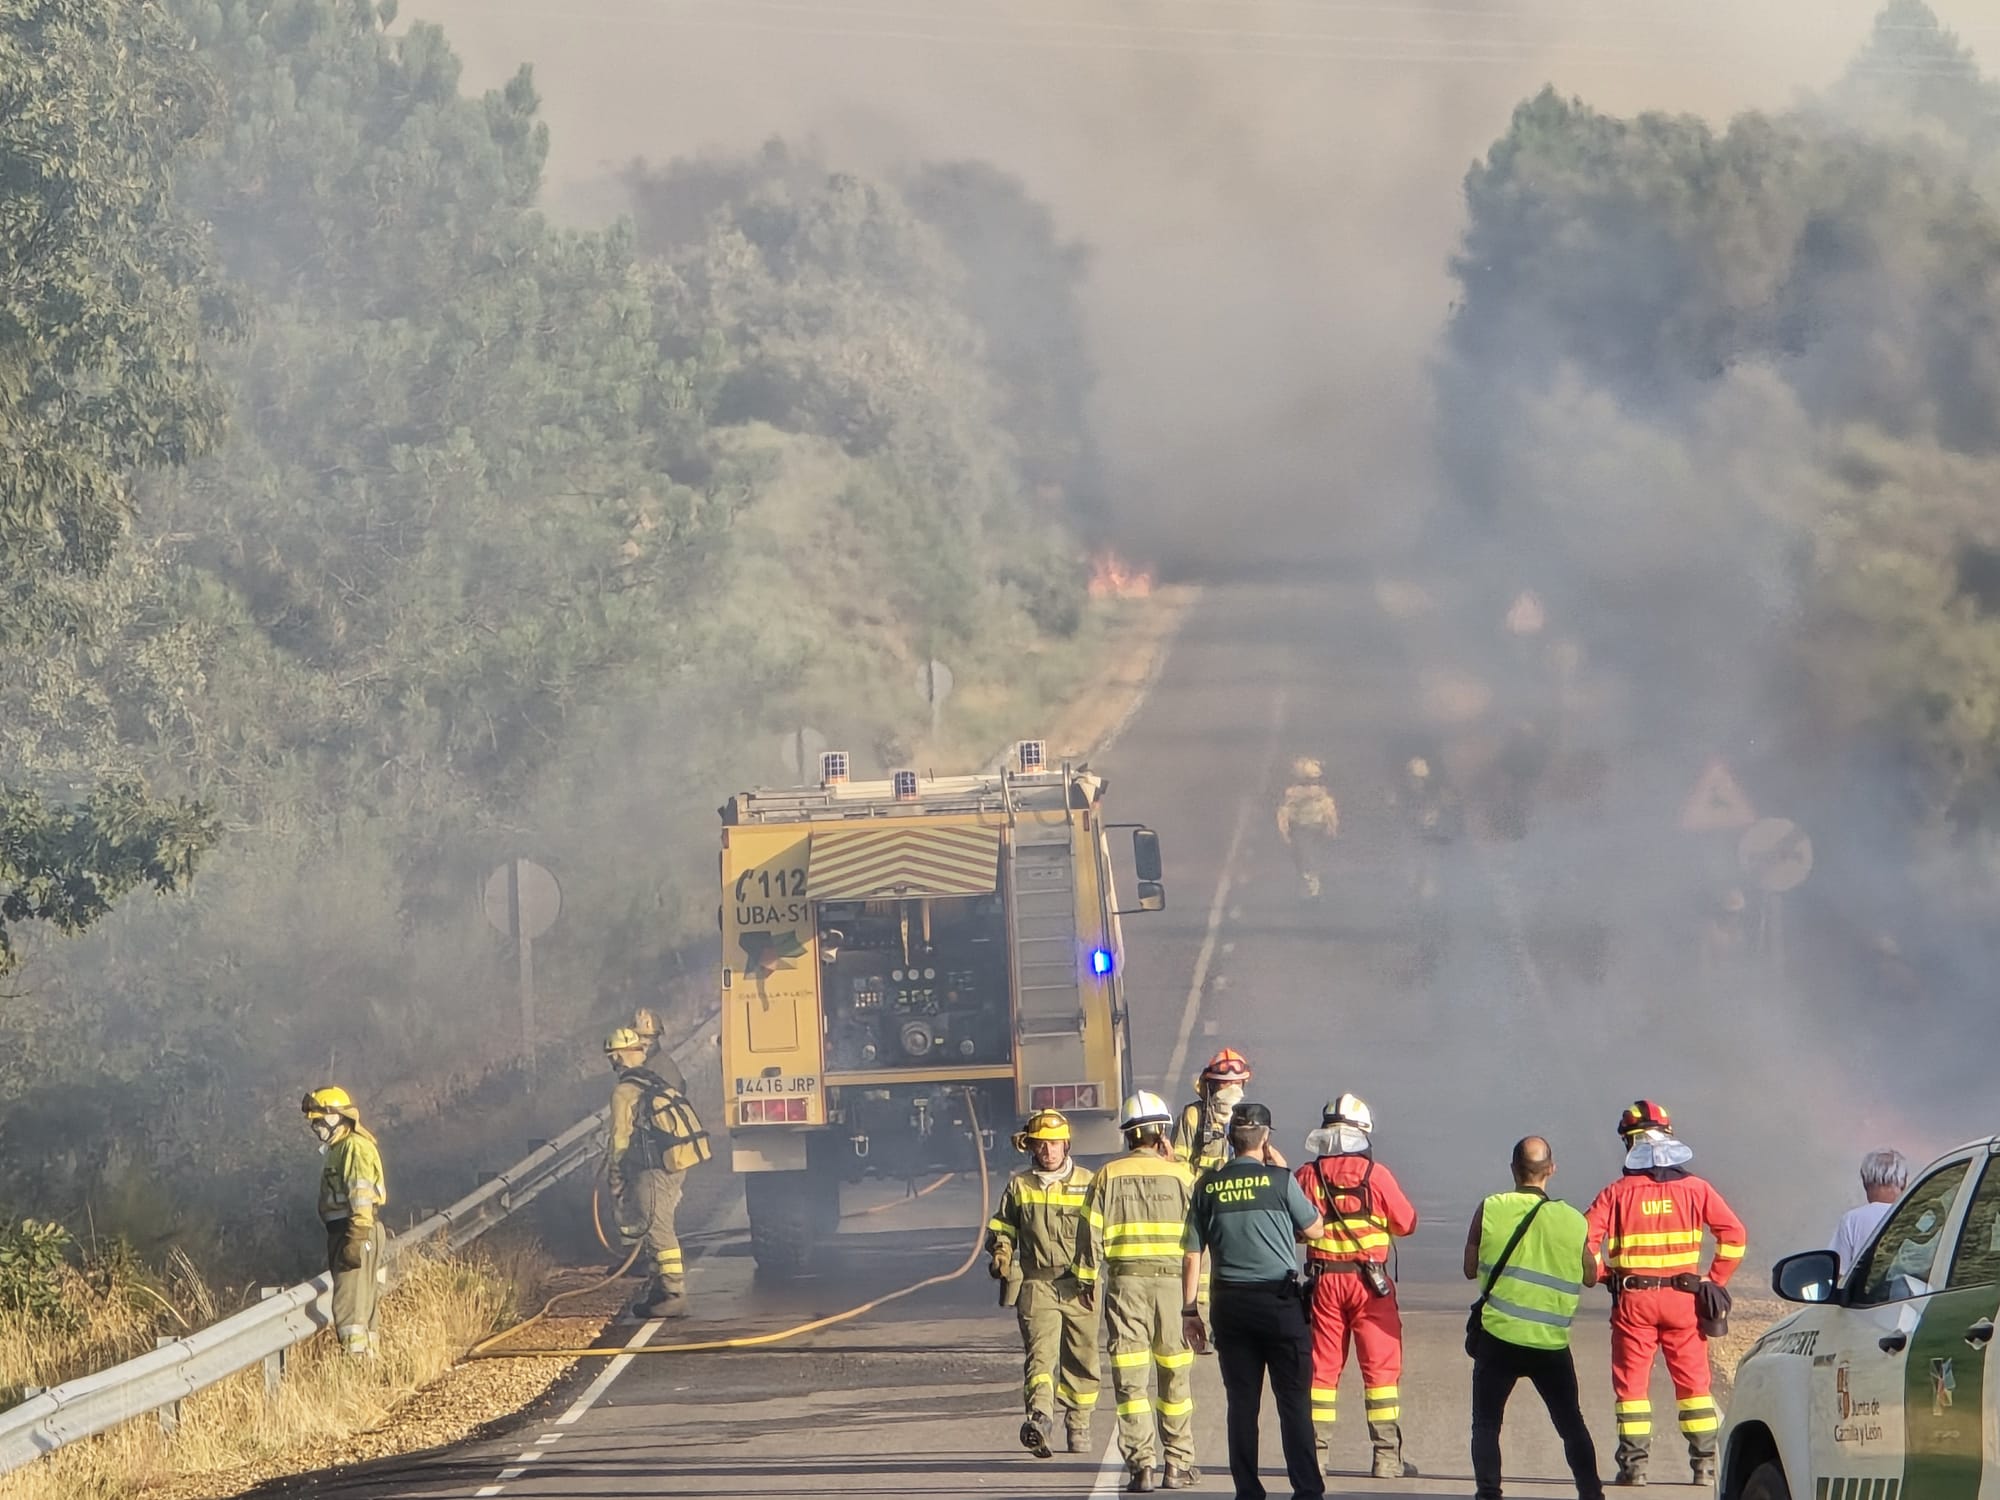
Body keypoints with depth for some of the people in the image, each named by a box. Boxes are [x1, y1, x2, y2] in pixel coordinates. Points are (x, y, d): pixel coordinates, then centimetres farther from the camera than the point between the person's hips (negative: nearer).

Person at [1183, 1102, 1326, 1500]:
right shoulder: (1279, 1180, -6)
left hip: (1231, 1303, 3)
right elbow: (1314, 1229, 7)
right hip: (1279, 1301, -3)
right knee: (1294, 1400, 0)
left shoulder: (1208, 1187, 2)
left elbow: (1192, 1254, 4)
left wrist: (1189, 1310, 11)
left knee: (1242, 1402, 7)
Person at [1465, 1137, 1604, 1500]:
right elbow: (1590, 1277, 11)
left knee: (1486, 1423, 8)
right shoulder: (1574, 1221, -2)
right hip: (1551, 1343, 1)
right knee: (1571, 1424, 14)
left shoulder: (1490, 1210, -6)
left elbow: (1471, 1268, 2)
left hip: (1497, 1337, -1)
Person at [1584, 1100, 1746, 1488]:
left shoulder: (1618, 1193, -4)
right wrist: (1715, 1280, 7)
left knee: (1631, 1382, 6)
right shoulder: (1694, 1189, 0)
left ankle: (1634, 1463, 2)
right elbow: (1733, 1234, -2)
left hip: (1633, 1298, -1)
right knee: (1693, 1382, 9)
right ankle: (1704, 1463, 7)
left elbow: (1586, 1238, -11)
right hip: (1683, 1297, 1)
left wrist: (1605, 1275, 4)